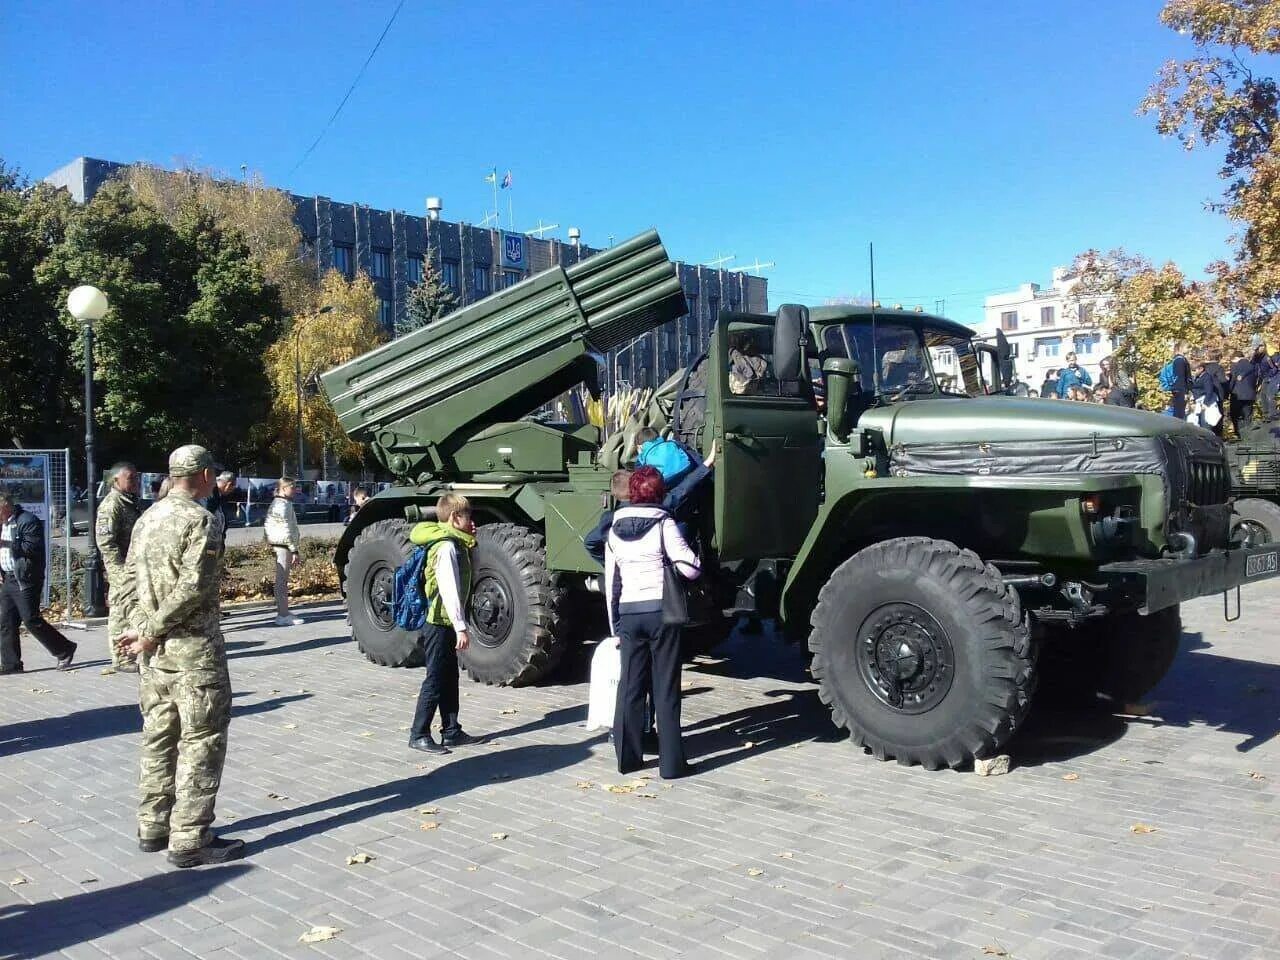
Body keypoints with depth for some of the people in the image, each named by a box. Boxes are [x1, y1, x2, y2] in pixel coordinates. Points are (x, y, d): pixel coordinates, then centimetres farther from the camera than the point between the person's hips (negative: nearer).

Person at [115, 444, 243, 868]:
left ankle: (153, 827, 25)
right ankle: (191, 841, 2)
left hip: (155, 651, 8)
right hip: (193, 649, -8)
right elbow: (191, 589, -20)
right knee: (201, 742, -1)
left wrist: (142, 627, 3)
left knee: (158, 738, 16)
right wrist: (151, 632, -13)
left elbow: (130, 582, 11)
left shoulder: (147, 519, 12)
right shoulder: (201, 520, -14)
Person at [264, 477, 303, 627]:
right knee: (282, 580, -8)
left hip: (278, 546, 11)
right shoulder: (283, 505, -16)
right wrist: (294, 550, -18)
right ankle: (283, 615, -7)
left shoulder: (276, 504, 17)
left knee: (282, 580, 15)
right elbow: (287, 530, -20)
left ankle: (282, 612, 23)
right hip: (284, 546, -11)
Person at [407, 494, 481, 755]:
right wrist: (461, 627, -25)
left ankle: (451, 731, 22)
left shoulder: (454, 544, 12)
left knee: (449, 679, 15)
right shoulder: (447, 547, -19)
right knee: (435, 680, -3)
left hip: (445, 624, 10)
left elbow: (460, 581, 13)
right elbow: (449, 590, -23)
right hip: (440, 623, -10)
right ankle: (418, 735, 4)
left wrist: (469, 542, 5)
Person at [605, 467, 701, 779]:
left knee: (630, 687, 11)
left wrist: (615, 622, 18)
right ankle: (671, 762, 5)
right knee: (665, 689, 2)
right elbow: (690, 567, -12)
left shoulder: (616, 528, 8)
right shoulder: (663, 523, -6)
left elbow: (610, 580, 11)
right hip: (661, 610, -4)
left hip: (628, 613, 4)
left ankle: (627, 757, 17)